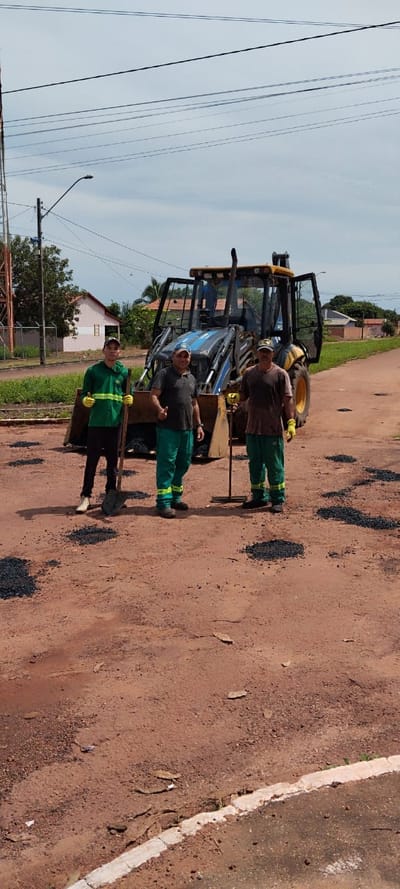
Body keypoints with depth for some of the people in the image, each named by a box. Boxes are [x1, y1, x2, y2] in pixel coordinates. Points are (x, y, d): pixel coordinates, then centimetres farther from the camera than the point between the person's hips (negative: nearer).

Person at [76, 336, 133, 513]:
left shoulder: (124, 372, 8)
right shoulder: (93, 371, 3)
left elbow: (128, 395, 15)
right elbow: (84, 394, 6)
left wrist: (129, 400, -8)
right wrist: (85, 401, -17)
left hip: (115, 422, 2)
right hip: (96, 423, -2)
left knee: (113, 460, 10)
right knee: (92, 460, 0)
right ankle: (86, 497, 5)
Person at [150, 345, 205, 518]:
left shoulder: (191, 378, 19)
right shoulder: (164, 374, -3)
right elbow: (154, 395, -14)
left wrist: (199, 424, 20)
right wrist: (159, 409, -33)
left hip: (187, 428, 7)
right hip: (168, 427, -7)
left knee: (183, 463, 13)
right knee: (167, 463, -8)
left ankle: (176, 497, 25)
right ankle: (164, 502, -7)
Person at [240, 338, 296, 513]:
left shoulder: (280, 374, -5)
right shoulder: (249, 373, 9)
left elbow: (288, 400, -9)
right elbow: (243, 395, 17)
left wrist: (291, 422, -17)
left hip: (273, 430, -5)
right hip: (252, 428, 5)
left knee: (275, 466, 2)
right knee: (255, 464, 14)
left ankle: (278, 499, 11)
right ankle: (259, 497, 27)